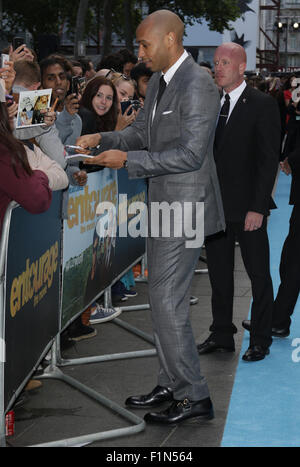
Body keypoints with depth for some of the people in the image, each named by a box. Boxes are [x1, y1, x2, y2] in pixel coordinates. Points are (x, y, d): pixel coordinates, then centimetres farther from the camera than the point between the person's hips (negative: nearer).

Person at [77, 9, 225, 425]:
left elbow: (190, 154, -23)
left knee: (168, 303, -7)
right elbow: (141, 131, 19)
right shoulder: (159, 82, 12)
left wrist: (128, 160, -20)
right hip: (164, 205, 10)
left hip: (185, 206, -10)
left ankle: (195, 397, 3)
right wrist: (102, 139, 3)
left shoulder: (197, 85, -18)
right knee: (164, 300, 15)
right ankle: (171, 386, 26)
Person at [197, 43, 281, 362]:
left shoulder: (262, 105, -7)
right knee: (219, 274, 13)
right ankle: (221, 335, 25)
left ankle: (260, 340, 15)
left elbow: (269, 159, -11)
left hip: (247, 207, -6)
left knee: (258, 275, 5)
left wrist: (257, 207, -16)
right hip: (214, 205, 6)